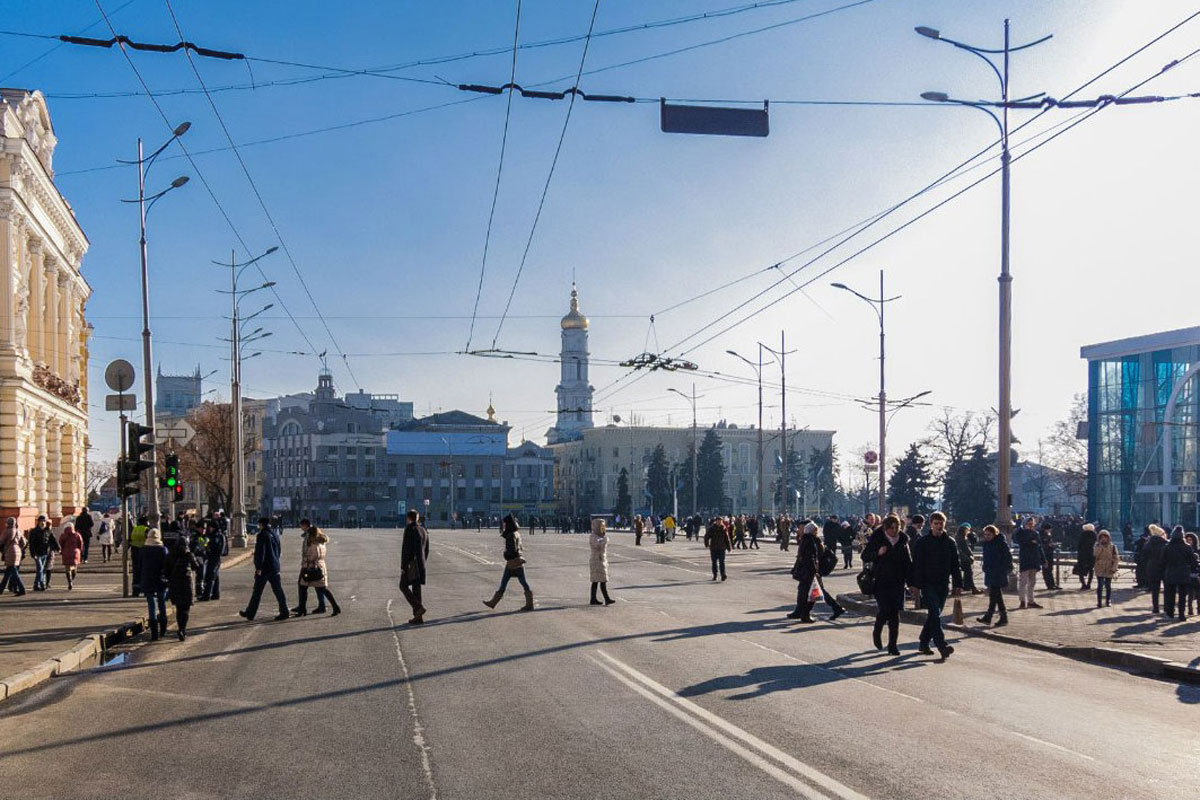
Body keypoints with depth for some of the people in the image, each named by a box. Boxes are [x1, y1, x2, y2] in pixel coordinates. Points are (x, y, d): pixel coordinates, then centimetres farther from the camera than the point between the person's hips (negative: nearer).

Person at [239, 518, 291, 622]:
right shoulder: (275, 535, 13)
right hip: (275, 567, 7)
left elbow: (260, 552, -18)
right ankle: (284, 612, 1)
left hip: (264, 568, -7)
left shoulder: (262, 535, -12)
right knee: (278, 590, 6)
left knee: (257, 592, 2)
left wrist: (258, 567, -17)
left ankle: (250, 613, 11)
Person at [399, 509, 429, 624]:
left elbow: (405, 549, -16)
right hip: (420, 563, 7)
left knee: (403, 586, 3)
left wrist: (403, 566, -13)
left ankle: (419, 607, -13)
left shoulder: (409, 530, -13)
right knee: (416, 589, 10)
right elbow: (426, 549, 16)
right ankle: (418, 617, 8)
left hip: (411, 563, -7)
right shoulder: (423, 530, 11)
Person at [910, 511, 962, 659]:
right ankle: (942, 646, -21)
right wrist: (916, 585, -10)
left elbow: (955, 566, 13)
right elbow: (917, 565, -3)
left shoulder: (950, 543, 10)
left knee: (934, 615, 9)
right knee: (935, 614, -14)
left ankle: (923, 643, 21)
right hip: (928, 584, -4)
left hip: (943, 585, 4)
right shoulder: (922, 543, -2)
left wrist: (958, 584, 7)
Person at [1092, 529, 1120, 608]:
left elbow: (1116, 558, -1)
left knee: (1108, 586, 8)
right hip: (1099, 569, 0)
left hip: (1109, 569, 0)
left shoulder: (1112, 547, 0)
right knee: (1100, 585, -10)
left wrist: (1114, 568, -9)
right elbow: (1095, 555, -11)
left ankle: (1108, 601, 24)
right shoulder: (1097, 546, 4)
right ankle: (1099, 602, -7)